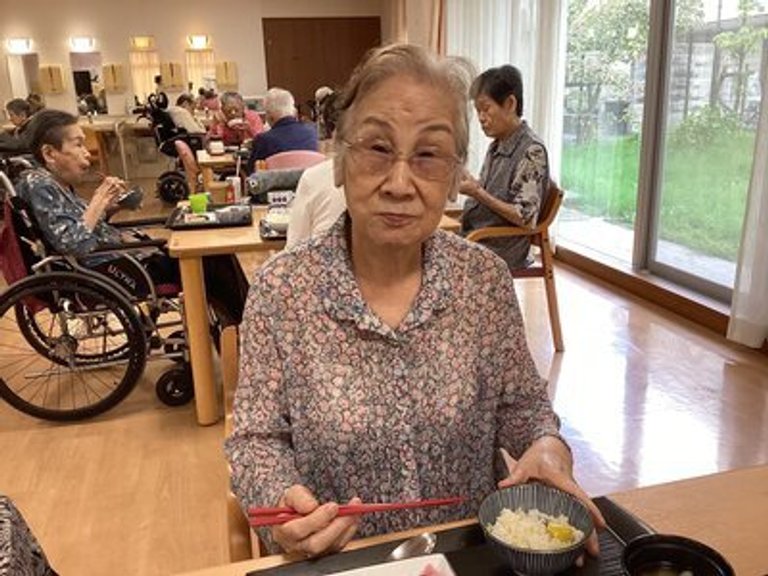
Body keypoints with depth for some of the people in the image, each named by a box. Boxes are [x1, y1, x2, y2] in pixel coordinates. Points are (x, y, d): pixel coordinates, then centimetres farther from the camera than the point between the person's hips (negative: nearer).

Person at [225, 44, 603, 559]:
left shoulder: (487, 278, -7)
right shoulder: (282, 289, -12)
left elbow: (522, 405, 4)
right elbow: (256, 439, -5)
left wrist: (547, 445, -15)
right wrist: (283, 499, -22)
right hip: (337, 560, -1)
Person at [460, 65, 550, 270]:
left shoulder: (532, 150, -13)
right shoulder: (496, 146, 11)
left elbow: (525, 219, -17)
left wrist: (477, 193, -20)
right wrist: (465, 179, 2)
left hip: (500, 249, -7)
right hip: (473, 237, 8)